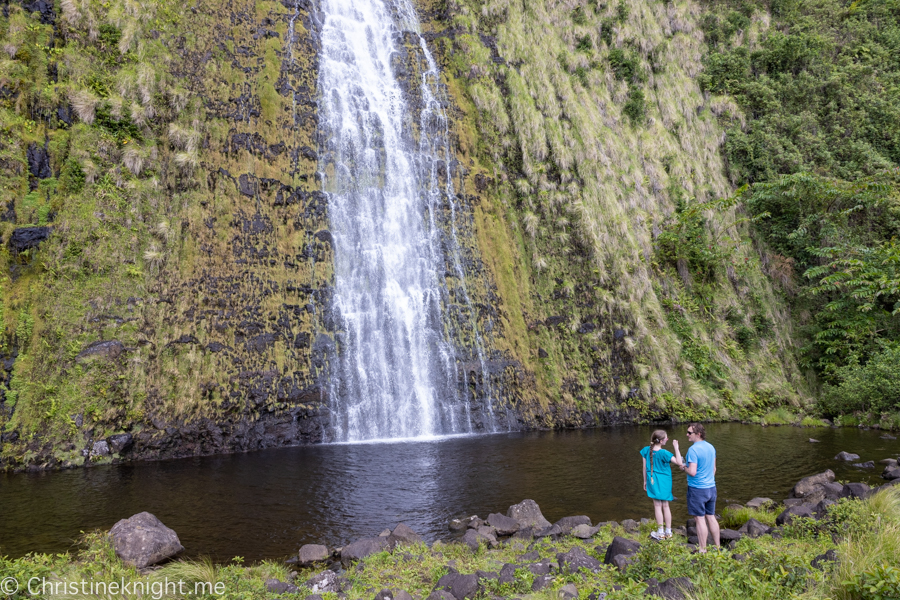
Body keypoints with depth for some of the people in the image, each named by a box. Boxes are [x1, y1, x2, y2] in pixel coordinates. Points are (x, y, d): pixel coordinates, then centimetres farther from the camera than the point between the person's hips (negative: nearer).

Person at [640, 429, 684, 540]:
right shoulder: (664, 453, -19)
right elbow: (679, 462, -23)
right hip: (664, 481, -2)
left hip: (653, 480, 2)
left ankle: (660, 533, 10)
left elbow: (644, 467, 2)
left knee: (657, 506, 7)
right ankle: (668, 532, 19)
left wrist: (645, 481, 12)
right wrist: (676, 448, -20)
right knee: (665, 506, 10)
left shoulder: (646, 450, -6)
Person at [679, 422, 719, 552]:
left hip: (697, 489, -8)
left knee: (700, 519, 0)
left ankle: (703, 550, 7)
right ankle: (717, 546, 23)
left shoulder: (693, 450, -20)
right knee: (711, 517, 15)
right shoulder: (711, 447, 6)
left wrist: (684, 468, -6)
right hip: (711, 488, 8)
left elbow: (692, 472, -25)